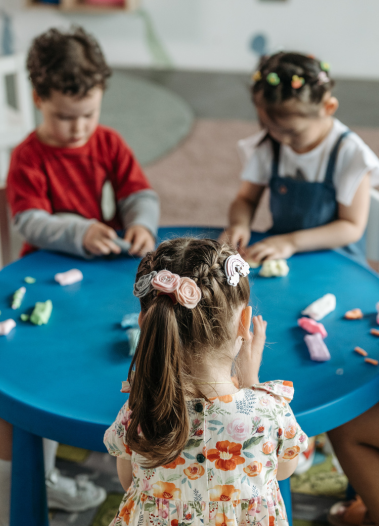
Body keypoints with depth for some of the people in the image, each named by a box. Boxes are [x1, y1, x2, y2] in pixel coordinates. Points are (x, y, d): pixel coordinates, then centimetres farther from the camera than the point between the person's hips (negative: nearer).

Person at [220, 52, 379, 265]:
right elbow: (246, 199, 9)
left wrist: (291, 242, -23)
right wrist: (239, 224, -15)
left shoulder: (348, 153, -13)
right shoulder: (268, 145, 0)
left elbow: (352, 227, -13)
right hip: (275, 249, 5)